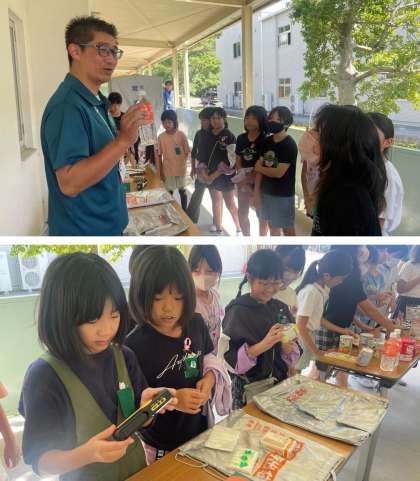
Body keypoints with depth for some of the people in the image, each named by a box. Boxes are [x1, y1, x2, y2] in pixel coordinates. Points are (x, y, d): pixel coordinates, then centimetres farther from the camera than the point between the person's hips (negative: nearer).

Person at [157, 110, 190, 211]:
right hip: (167, 170, 1)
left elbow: (187, 152, -2)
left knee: (182, 191, 14)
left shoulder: (181, 135, -11)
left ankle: (184, 211, 30)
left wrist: (181, 163, -8)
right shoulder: (161, 137, -6)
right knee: (169, 192, 11)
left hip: (181, 169, -1)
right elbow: (159, 155, 0)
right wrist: (160, 172, -1)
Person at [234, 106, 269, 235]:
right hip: (243, 182, 6)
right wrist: (241, 177, -8)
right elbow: (238, 159, 8)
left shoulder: (265, 140, -13)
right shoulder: (241, 138, 4)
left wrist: (249, 179, -15)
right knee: (242, 212, 15)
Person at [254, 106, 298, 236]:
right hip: (266, 192, 6)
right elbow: (260, 167, 3)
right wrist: (257, 193, -2)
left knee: (287, 228, 6)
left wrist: (259, 168, -6)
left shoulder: (290, 145, -15)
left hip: (283, 195, -6)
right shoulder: (267, 141, 5)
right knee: (268, 225, 17)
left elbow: (279, 173, -21)